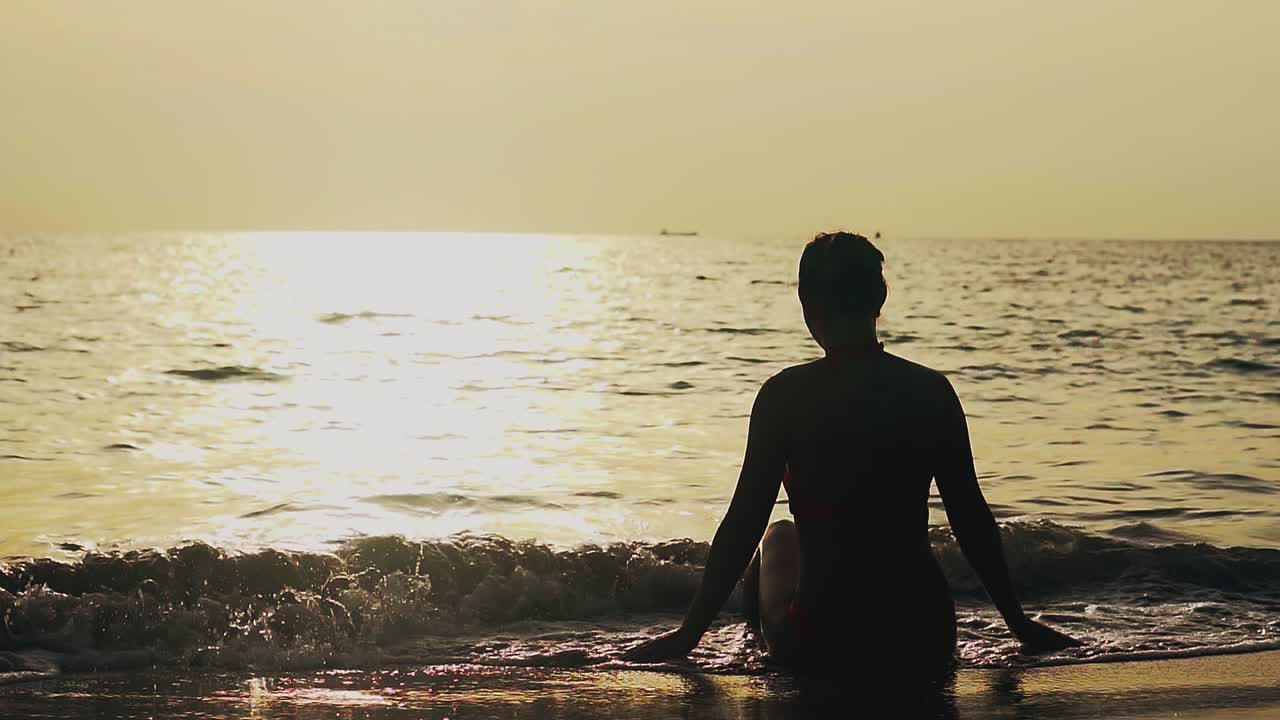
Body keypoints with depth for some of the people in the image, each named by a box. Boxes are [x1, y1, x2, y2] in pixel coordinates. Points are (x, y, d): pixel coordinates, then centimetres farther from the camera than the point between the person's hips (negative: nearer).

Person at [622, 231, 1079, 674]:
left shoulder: (785, 394, -10)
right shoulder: (931, 391, -2)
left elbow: (745, 523, -7)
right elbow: (971, 518, 4)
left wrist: (690, 632, 2)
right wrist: (1019, 624, 15)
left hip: (819, 644, -2)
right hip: (925, 642, 2)